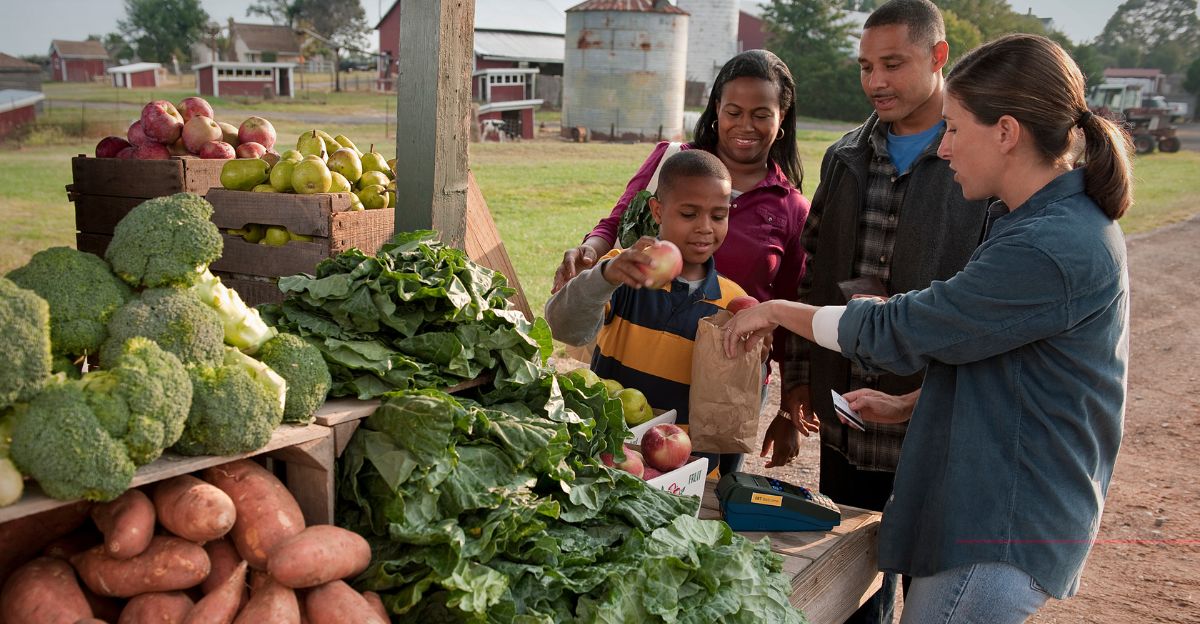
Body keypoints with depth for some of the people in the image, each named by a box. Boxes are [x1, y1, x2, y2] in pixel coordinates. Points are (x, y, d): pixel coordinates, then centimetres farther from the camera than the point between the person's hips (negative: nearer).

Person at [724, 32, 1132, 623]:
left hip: (1003, 531, -10)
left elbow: (898, 331, -19)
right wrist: (908, 407, 13)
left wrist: (778, 311, -7)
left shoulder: (1052, 251, -24)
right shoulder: (1064, 222, 9)